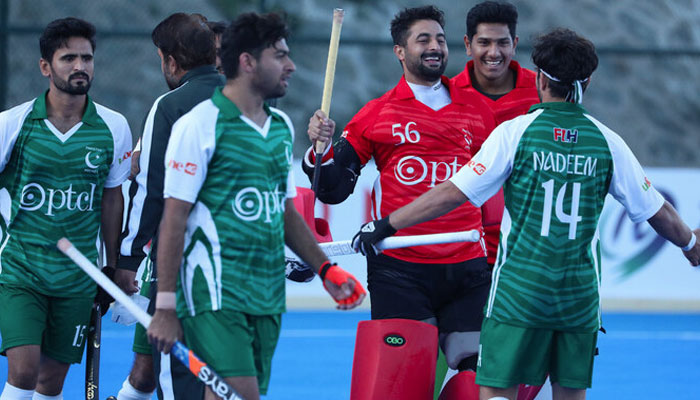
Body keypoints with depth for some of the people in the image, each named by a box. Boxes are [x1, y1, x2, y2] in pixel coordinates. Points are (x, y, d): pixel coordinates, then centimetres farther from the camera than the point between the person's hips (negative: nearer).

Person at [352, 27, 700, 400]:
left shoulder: (515, 132, -6)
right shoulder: (607, 142, 2)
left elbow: (454, 192, -9)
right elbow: (655, 210, 11)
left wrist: (386, 226, -1)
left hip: (519, 292, -3)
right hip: (580, 295, 3)